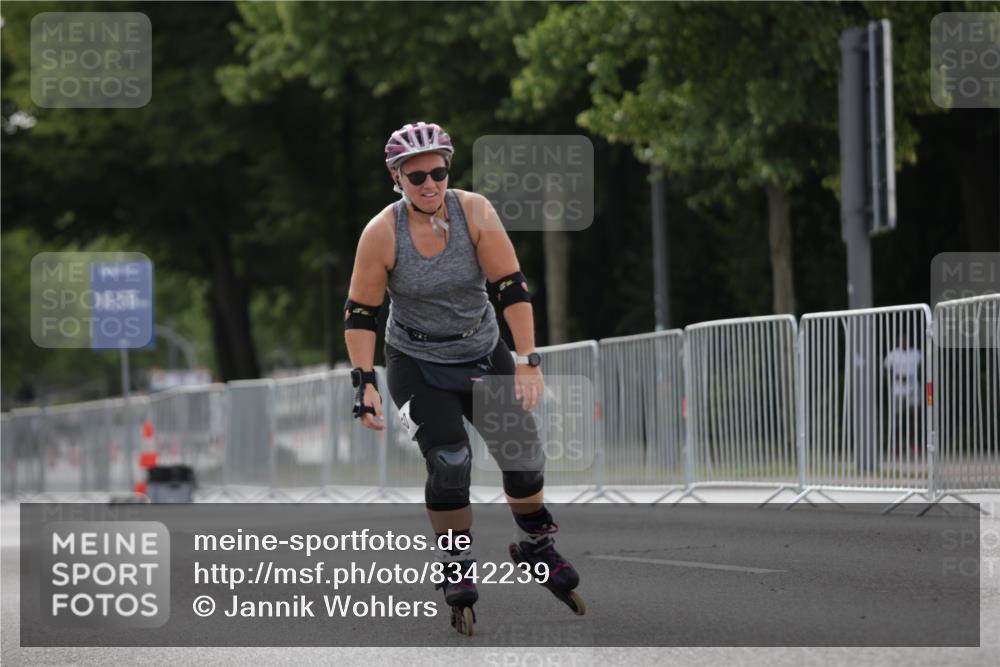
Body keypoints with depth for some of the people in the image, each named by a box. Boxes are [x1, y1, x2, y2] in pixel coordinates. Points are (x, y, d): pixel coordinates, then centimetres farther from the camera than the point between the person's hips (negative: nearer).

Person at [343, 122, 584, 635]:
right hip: (416, 365, -2)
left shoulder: (475, 212, -17)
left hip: (484, 356, 2)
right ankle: (457, 568, 1)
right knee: (450, 463, -19)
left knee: (524, 458, 1)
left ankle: (536, 546, 29)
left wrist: (529, 360, -20)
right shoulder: (382, 233, -18)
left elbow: (511, 288, -15)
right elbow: (360, 313, -11)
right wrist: (364, 382, -17)